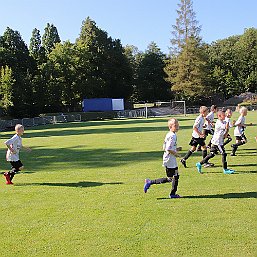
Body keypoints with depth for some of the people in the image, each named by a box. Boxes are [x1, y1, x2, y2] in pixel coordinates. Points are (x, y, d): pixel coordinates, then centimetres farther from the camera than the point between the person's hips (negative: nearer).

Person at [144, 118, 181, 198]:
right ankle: (150, 182, 3)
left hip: (173, 160, 10)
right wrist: (176, 154, -12)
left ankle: (173, 194, 21)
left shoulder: (171, 135, 10)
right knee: (169, 179, -3)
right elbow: (168, 149, -26)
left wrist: (176, 149, 10)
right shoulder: (172, 136, -19)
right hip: (169, 160, -10)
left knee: (176, 176, 13)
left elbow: (164, 148, 14)